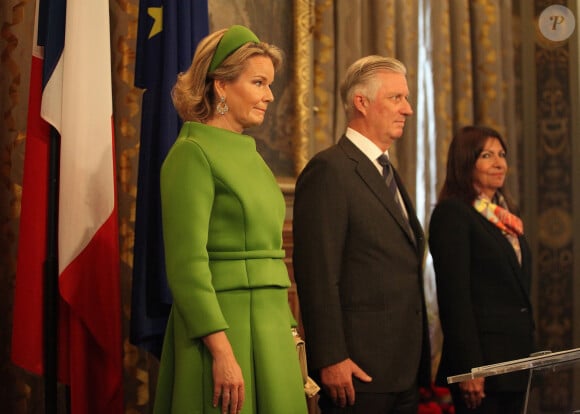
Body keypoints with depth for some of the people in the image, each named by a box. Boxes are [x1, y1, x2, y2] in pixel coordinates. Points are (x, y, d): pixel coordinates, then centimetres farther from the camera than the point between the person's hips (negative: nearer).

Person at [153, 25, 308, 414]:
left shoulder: (250, 156, 15)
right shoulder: (193, 154, -10)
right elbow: (186, 266, -17)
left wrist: (289, 336, 14)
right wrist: (222, 351, -23)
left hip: (269, 331, 8)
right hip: (222, 326, -8)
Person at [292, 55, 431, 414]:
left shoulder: (390, 176, 20)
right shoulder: (330, 169, -9)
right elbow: (318, 275, -16)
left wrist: (420, 363, 17)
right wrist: (330, 359, -21)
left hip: (405, 371, 9)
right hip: (358, 371, -8)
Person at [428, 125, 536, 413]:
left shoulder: (505, 216, 16)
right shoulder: (452, 212, -9)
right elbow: (454, 296, -15)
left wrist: (526, 352, 16)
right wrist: (468, 368, -20)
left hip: (516, 357, 8)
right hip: (481, 357, -8)